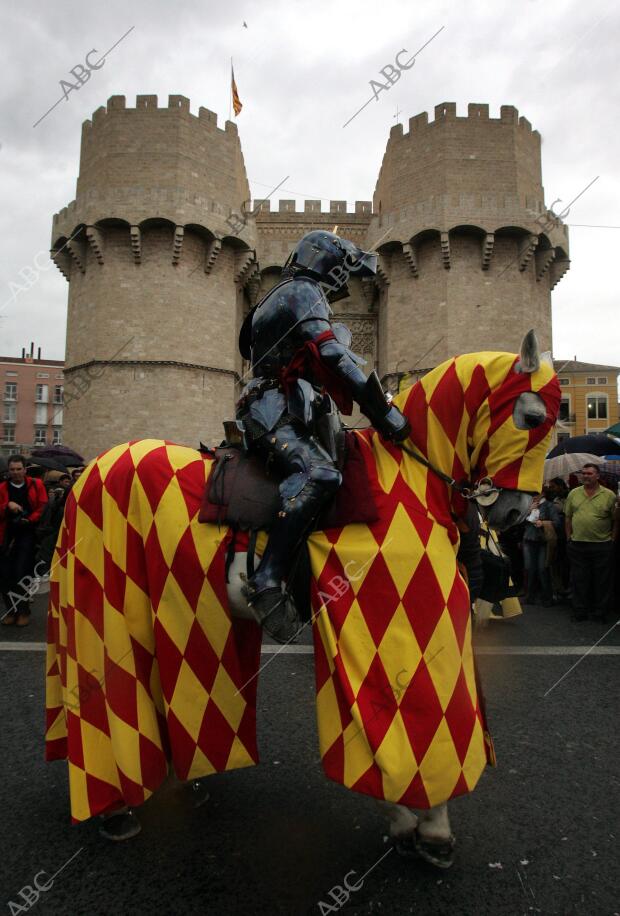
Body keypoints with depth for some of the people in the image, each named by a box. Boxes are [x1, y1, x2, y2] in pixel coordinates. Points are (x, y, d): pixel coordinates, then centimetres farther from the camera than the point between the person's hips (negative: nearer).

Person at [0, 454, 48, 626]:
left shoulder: (36, 485, 6)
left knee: (21, 573, -9)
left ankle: (23, 611, 6)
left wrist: (29, 520, -11)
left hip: (28, 534, -2)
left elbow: (43, 507, 1)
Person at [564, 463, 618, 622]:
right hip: (577, 544, 2)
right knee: (579, 580, 8)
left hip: (602, 545, -2)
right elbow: (568, 518, 12)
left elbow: (615, 520, 3)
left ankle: (599, 612, 18)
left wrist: (612, 539, -2)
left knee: (602, 581, 6)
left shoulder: (609, 495, 0)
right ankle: (580, 611, 18)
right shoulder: (573, 493, 8)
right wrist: (568, 537, 7)